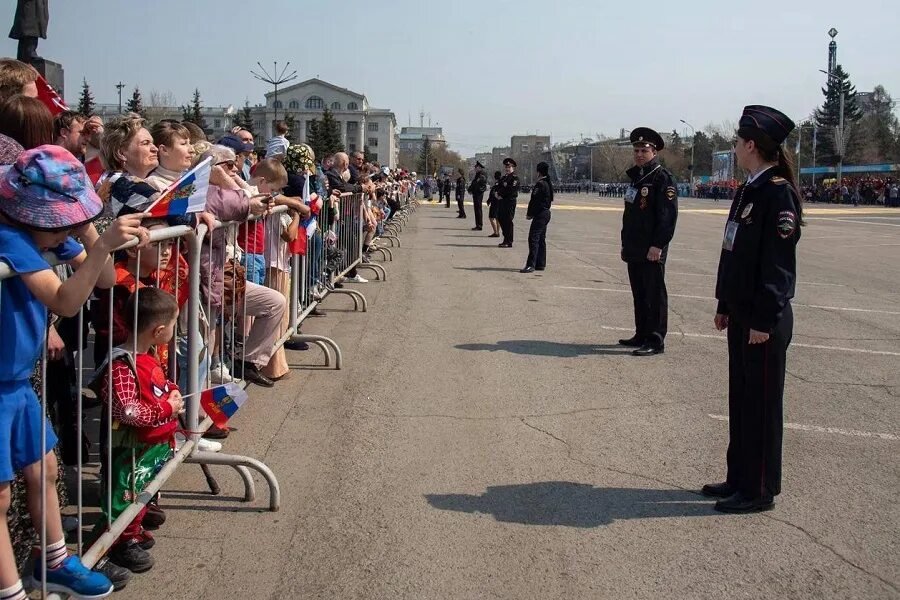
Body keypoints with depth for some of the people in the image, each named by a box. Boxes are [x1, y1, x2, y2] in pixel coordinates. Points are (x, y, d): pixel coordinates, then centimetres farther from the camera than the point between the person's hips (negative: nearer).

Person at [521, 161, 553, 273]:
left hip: (540, 215, -10)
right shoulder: (548, 184, 13)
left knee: (533, 238, -11)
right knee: (541, 239, 14)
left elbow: (534, 200, -17)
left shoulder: (540, 184, -16)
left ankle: (531, 265, -15)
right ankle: (541, 264, 17)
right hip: (546, 213, 10)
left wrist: (529, 214, -6)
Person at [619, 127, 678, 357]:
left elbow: (668, 215, -17)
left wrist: (658, 245, -22)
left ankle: (656, 341, 1)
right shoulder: (636, 177, 17)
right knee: (639, 294, 14)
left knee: (654, 295, -3)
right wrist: (626, 244, 20)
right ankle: (642, 335, 24)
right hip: (634, 250, 9)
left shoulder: (662, 178, -10)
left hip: (652, 250, -9)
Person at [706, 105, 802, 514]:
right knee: (740, 399, 16)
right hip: (742, 313, 9)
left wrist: (764, 321, -19)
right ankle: (739, 479, 28)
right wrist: (726, 306, 17)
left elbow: (779, 261, -19)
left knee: (761, 403, 1)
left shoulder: (778, 192, -16)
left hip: (764, 319, -9)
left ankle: (760, 490, 13)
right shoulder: (748, 190, 11)